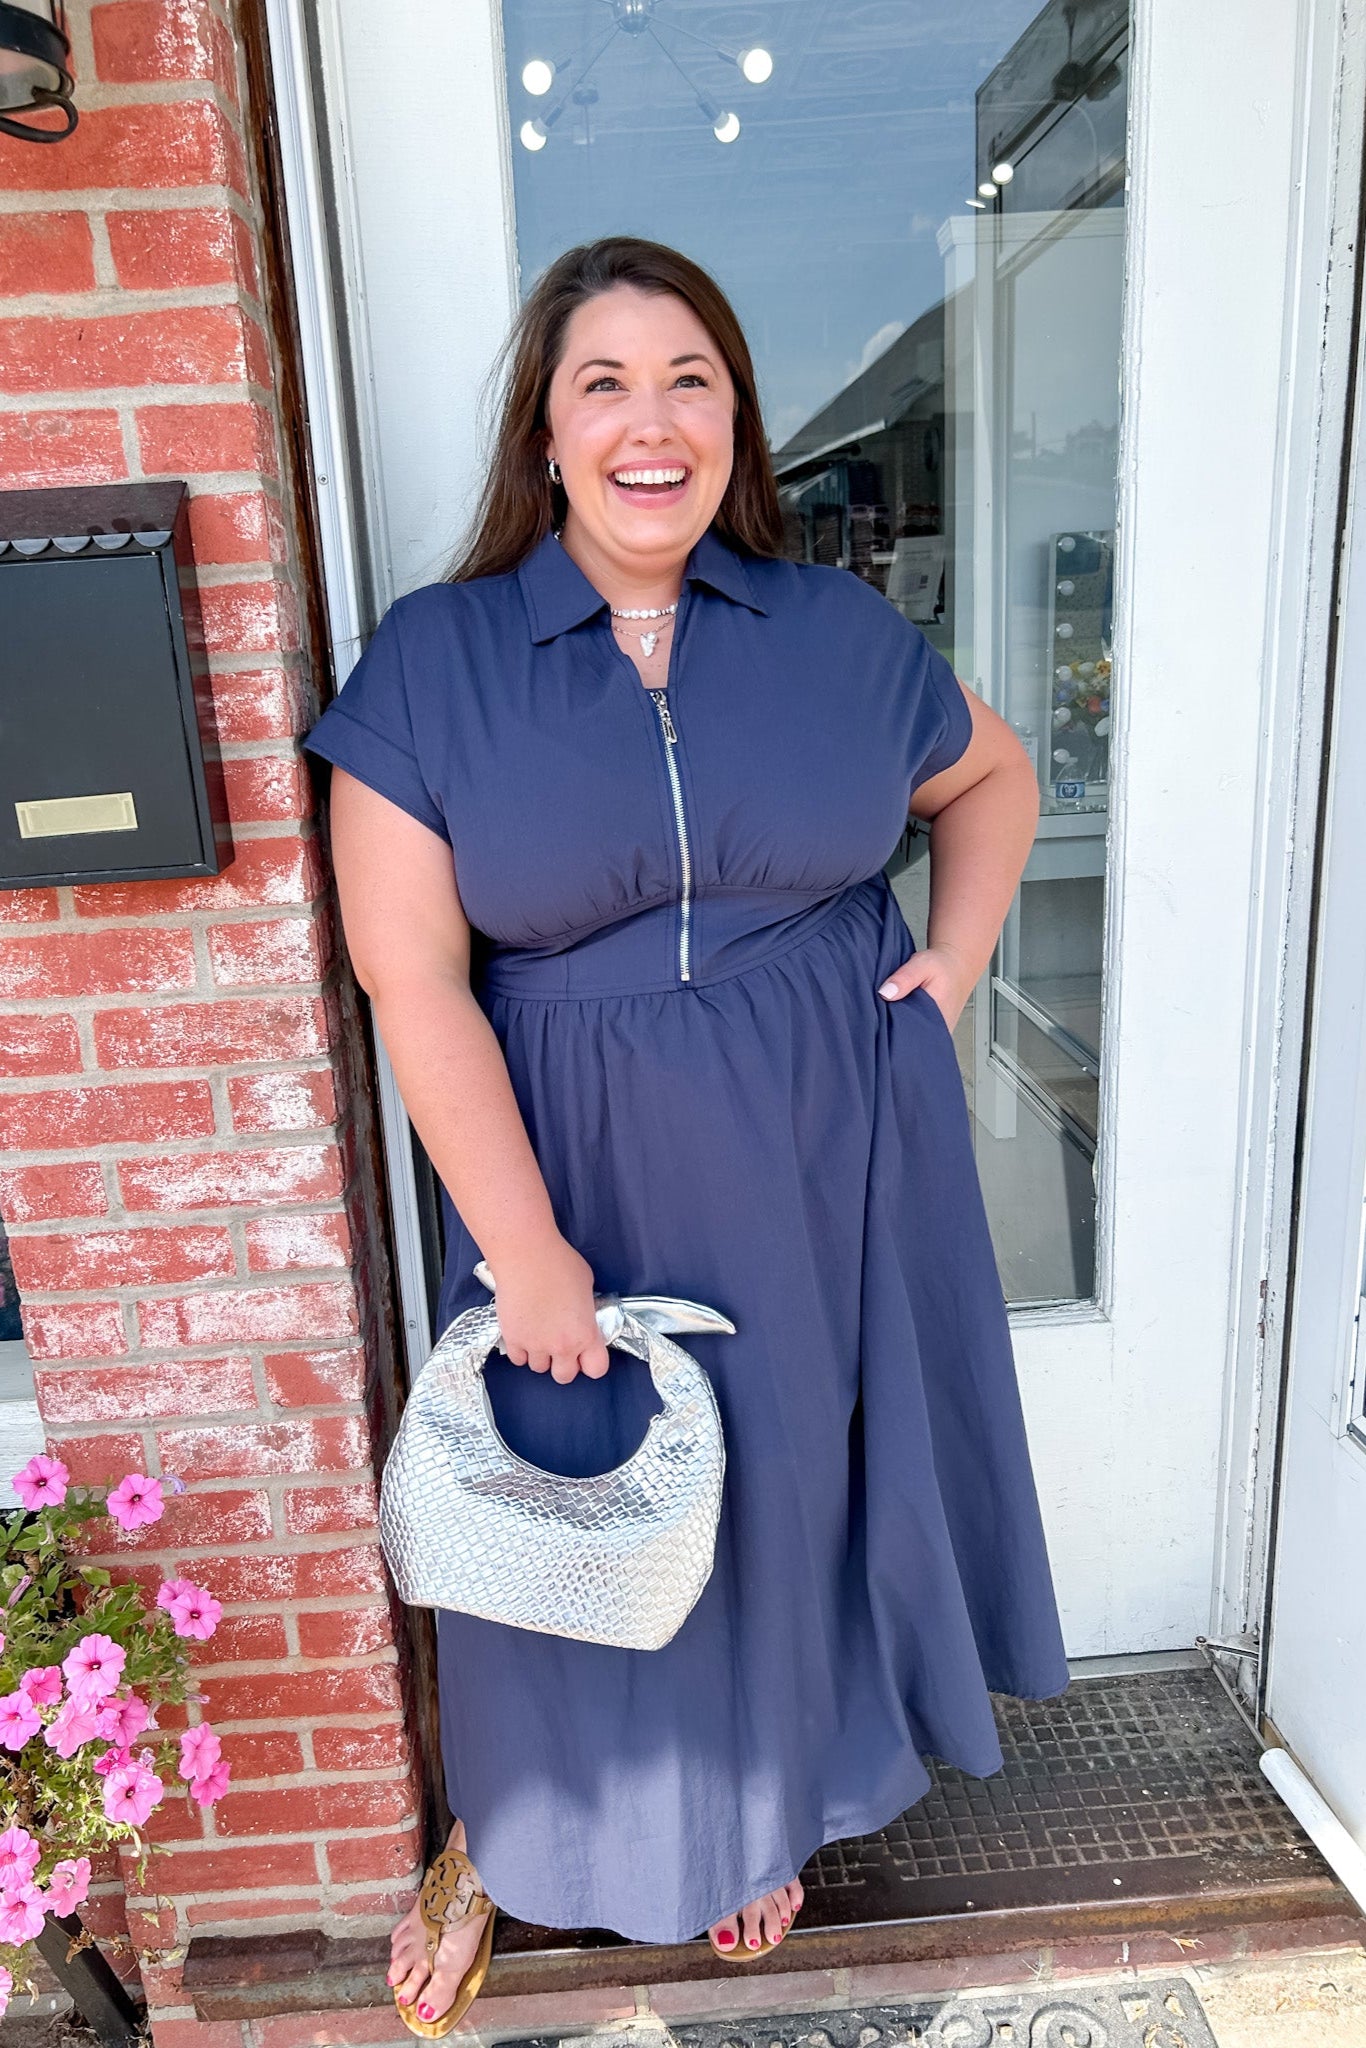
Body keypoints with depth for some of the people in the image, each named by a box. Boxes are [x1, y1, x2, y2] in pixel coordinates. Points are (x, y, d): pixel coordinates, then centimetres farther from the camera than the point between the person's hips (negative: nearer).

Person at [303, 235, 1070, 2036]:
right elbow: (412, 977, -11)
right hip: (579, 1167, -1)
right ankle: (527, 1831, 46)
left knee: (794, 1474, 18)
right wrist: (529, 1253, -13)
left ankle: (761, 1809, 49)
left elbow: (992, 775, 17)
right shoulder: (433, 659, -7)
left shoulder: (835, 629, 0)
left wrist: (956, 959, 1)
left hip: (827, 1152, 2)